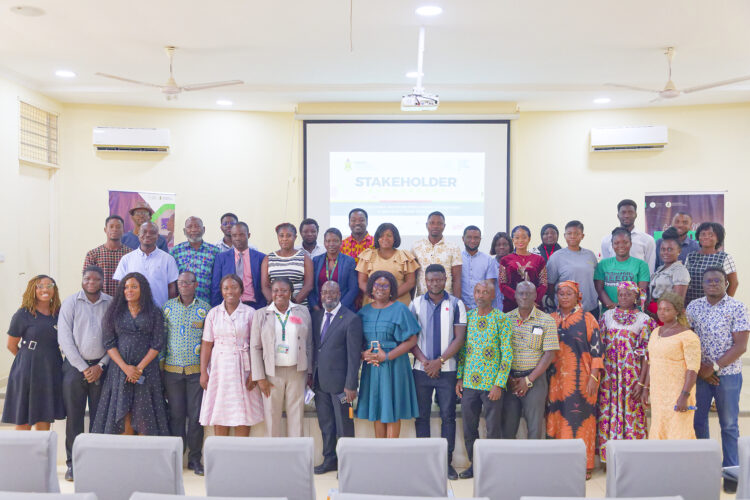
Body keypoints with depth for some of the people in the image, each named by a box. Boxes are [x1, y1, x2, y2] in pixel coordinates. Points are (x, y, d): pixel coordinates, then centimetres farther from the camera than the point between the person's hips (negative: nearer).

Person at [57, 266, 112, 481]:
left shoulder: (111, 304, 3)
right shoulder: (70, 303, 1)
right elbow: (65, 338, -4)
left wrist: (100, 366, -5)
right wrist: (83, 368, -7)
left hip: (101, 367, 1)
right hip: (75, 365, -1)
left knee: (99, 416, 3)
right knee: (74, 416, 1)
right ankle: (73, 463, 10)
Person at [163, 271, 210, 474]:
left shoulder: (205, 308, 4)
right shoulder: (168, 306, 7)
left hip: (196, 370, -1)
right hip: (172, 369, 1)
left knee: (196, 415, 1)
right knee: (176, 414, 6)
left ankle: (195, 458, 13)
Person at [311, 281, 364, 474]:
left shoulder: (351, 319, -10)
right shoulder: (316, 316, 9)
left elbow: (354, 355, -13)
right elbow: (313, 347, 11)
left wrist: (350, 385, -15)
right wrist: (311, 376, 5)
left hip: (339, 382, -6)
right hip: (319, 381, 6)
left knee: (344, 426, 5)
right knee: (325, 424, 16)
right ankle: (329, 460, 30)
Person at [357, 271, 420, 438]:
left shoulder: (399, 309, -5)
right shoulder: (364, 311, 9)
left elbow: (412, 340, -9)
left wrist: (386, 357, -15)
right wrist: (363, 354, -8)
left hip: (393, 366, -4)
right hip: (371, 366, 4)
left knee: (392, 413, 1)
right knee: (376, 411, 8)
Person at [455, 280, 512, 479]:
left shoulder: (501, 319, -6)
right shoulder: (468, 317, 7)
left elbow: (507, 354, -8)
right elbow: (462, 349, 11)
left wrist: (499, 384, -13)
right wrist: (459, 378, 5)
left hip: (492, 384, -4)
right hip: (468, 383, 4)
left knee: (493, 429, 5)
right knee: (468, 428, 11)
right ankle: (474, 464, 27)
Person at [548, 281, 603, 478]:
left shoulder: (587, 319, -1)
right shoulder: (550, 320, 10)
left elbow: (596, 350, -4)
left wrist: (593, 378, -11)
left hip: (580, 380, -3)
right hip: (557, 379, 4)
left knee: (580, 418, -1)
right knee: (557, 419, 4)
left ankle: (583, 465, 9)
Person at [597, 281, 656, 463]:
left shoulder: (644, 319, 0)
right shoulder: (607, 316, 8)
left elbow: (646, 353, -4)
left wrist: (642, 383, -10)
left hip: (632, 373, -2)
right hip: (609, 372, 2)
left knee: (632, 412, 0)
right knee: (608, 412, 4)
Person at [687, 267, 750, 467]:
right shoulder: (694, 306, 4)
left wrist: (714, 367, -14)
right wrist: (699, 366, -7)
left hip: (728, 374, -3)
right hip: (699, 373, 3)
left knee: (729, 424, 8)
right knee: (697, 420, 8)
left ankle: (730, 468, 22)